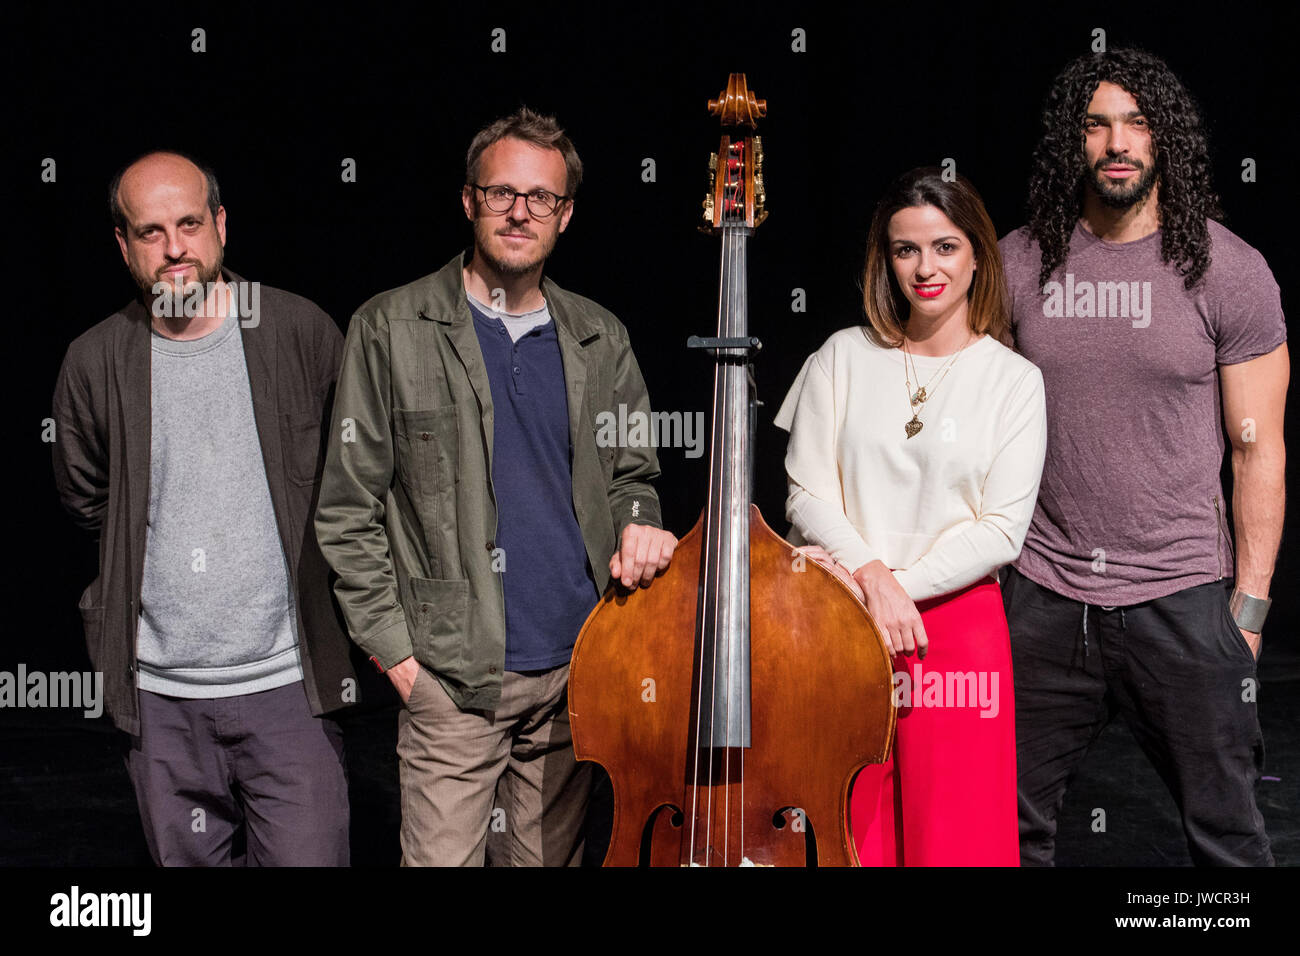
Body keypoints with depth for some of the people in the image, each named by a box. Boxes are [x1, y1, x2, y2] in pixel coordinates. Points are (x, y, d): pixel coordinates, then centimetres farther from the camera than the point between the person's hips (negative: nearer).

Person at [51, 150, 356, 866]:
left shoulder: (301, 332, -4)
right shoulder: (94, 363, 1)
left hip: (287, 680, -2)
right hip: (160, 695, 2)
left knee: (308, 860, -2)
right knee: (186, 861, 15)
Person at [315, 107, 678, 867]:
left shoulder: (600, 340, 8)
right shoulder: (393, 330, -2)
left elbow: (632, 472, 18)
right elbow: (348, 511, -2)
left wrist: (636, 524, -5)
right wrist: (394, 648, -6)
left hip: (577, 670, 4)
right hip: (454, 678, -3)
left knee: (550, 856, 13)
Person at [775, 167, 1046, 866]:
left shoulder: (1014, 381, 1)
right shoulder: (844, 357, 5)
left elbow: (999, 530, -5)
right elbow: (807, 494, 0)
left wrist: (903, 583, -15)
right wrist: (872, 574, -15)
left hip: (957, 623, -1)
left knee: (957, 837, 5)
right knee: (847, 837, 6)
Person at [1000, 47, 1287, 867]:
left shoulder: (1229, 270, -3)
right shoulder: (1020, 263, 2)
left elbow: (1259, 448, -1)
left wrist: (1250, 603, -5)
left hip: (1180, 596, -2)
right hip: (1042, 595, 2)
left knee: (1226, 830, 9)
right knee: (1014, 824, 12)